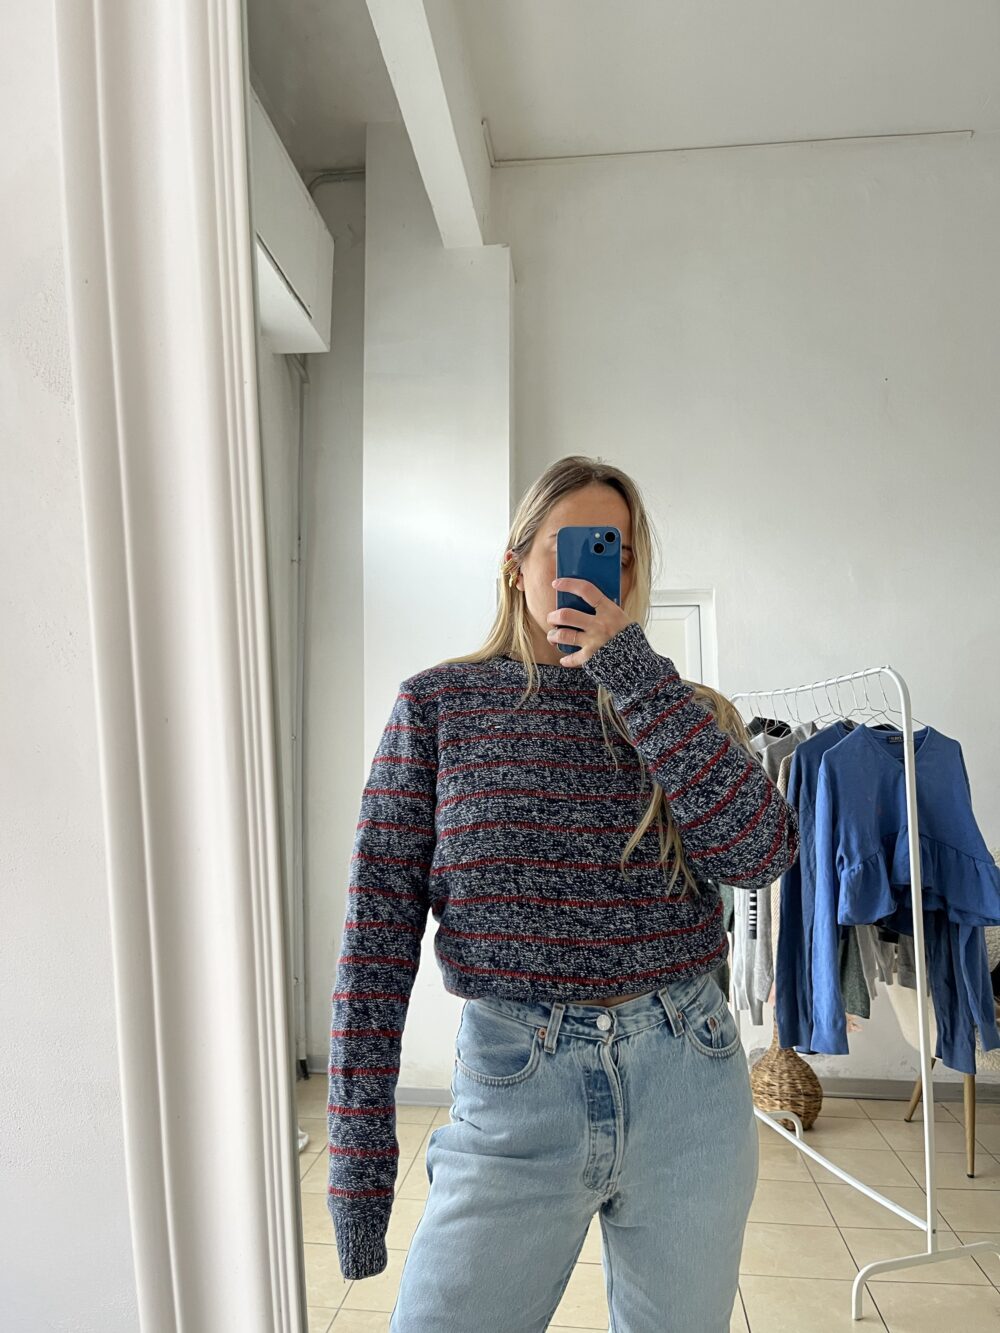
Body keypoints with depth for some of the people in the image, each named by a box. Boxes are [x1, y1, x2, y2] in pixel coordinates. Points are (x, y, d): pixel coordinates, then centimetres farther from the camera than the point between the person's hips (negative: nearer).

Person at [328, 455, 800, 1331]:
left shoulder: (685, 710, 5)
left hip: (687, 1079, 3)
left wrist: (633, 673, -16)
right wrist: (360, 1147, -6)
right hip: (515, 1089, -2)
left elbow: (762, 855, -13)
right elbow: (380, 923, -4)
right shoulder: (439, 704, -1)